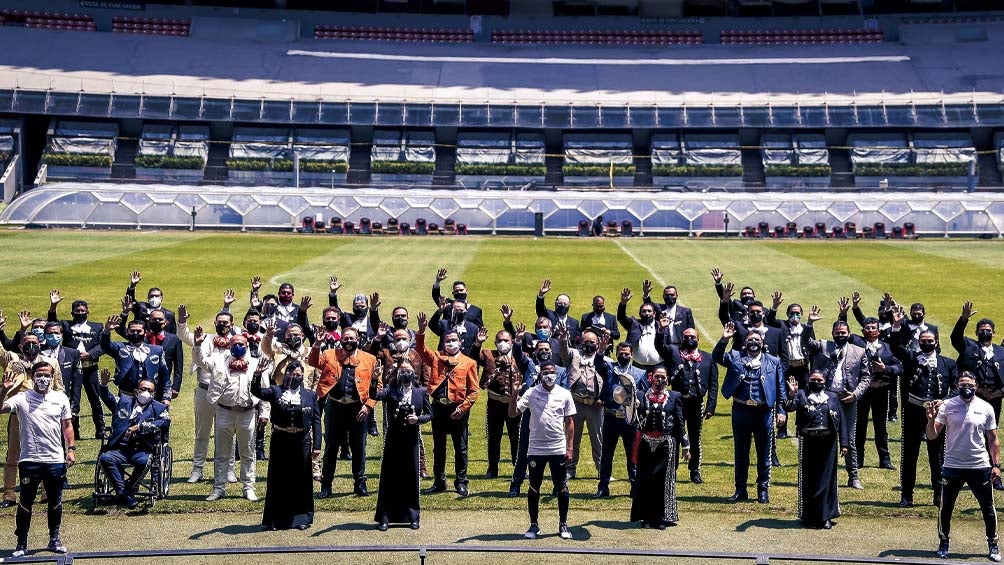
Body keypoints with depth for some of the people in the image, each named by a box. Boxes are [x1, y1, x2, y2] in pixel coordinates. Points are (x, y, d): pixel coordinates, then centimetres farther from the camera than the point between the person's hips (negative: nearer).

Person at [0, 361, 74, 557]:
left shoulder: (60, 398, 6)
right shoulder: (21, 398, -2)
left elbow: (67, 425, 12)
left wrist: (71, 448, 4)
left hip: (56, 459, 2)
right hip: (29, 460, -2)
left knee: (55, 502, 11)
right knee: (26, 502, 4)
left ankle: (55, 539, 25)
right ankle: (21, 543, 15)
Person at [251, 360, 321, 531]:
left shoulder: (310, 395, 4)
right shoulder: (275, 391, 3)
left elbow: (316, 421, 3)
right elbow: (256, 391, -11)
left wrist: (316, 446, -3)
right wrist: (258, 375, -29)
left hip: (302, 442, 0)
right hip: (280, 441, 0)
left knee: (301, 481, 6)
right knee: (277, 480, 6)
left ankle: (301, 518, 18)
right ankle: (275, 519, 15)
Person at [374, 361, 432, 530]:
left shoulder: (421, 392, 4)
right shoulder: (391, 391, -2)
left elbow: (429, 414, 9)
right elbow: (377, 395, -21)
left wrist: (418, 419, -10)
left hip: (411, 440, 1)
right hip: (393, 440, -1)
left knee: (411, 477, 6)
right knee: (388, 478, 3)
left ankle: (413, 516, 18)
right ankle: (385, 517, 9)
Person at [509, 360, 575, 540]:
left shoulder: (564, 394, 1)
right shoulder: (531, 393, -2)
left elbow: (569, 422, 4)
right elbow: (512, 414, -5)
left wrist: (569, 448, 0)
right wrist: (514, 394, -21)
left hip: (558, 449, 0)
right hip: (536, 449, 0)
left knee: (562, 488, 5)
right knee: (534, 488, 7)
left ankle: (563, 524, 17)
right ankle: (534, 525, 18)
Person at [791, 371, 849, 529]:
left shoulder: (832, 396, 14)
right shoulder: (801, 395, 8)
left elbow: (841, 421, 11)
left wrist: (844, 443, 3)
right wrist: (791, 394, -29)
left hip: (828, 442, 1)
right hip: (808, 442, -1)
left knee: (827, 479, 3)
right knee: (808, 479, 4)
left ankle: (825, 516, 10)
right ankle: (808, 517, 13)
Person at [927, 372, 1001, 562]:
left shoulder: (985, 408, 0)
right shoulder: (946, 406, -4)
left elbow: (993, 439, 5)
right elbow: (932, 435, -6)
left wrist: (996, 464, 0)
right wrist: (931, 419, -25)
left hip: (980, 466, 1)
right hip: (952, 466, 0)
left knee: (988, 508, 8)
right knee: (946, 507, 7)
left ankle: (992, 545, 23)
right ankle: (944, 543, 23)